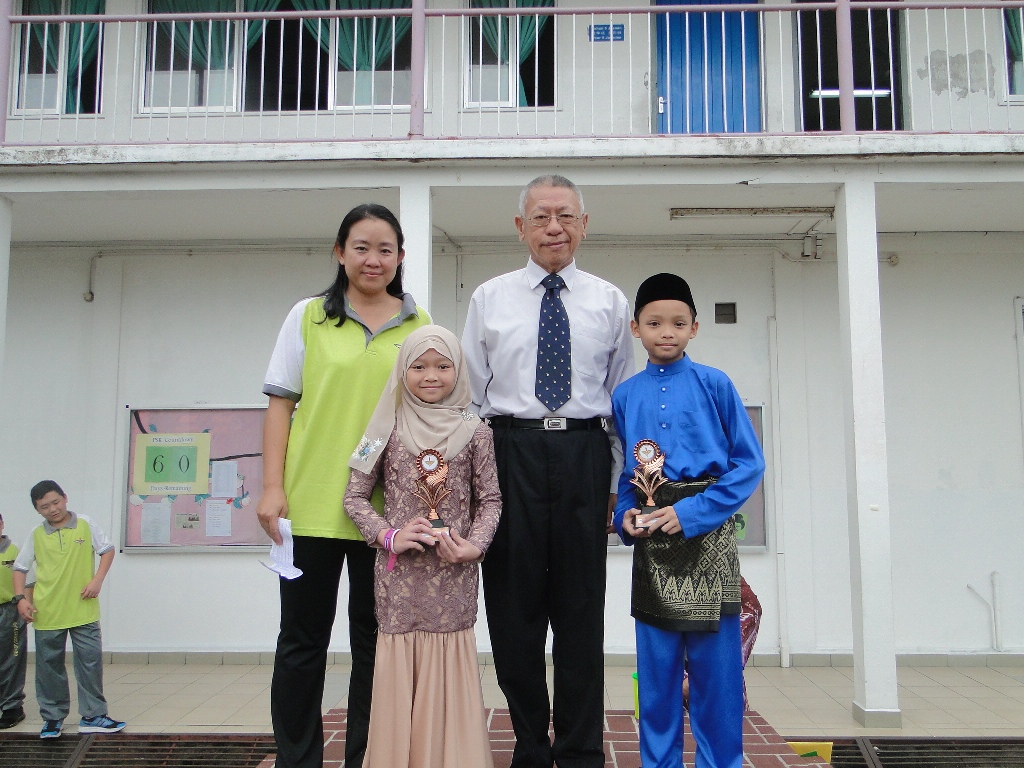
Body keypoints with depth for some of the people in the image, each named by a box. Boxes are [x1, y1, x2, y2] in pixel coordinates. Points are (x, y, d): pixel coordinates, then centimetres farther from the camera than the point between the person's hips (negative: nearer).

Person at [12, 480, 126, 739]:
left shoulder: (86, 525, 0)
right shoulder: (36, 535, 3)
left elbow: (107, 550, 5)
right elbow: (20, 568, 8)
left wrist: (97, 580, -8)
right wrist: (20, 598, -5)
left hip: (83, 610, -1)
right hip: (47, 613, 1)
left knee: (91, 661, 1)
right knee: (49, 666, 10)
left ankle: (93, 715, 11)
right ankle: (53, 717, 24)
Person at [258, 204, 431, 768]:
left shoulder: (419, 326, 9)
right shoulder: (309, 317, 6)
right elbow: (281, 404, 4)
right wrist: (272, 487, -5)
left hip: (387, 508, 1)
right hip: (312, 504, -1)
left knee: (376, 640, 10)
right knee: (303, 638, 7)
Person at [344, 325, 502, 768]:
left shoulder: (475, 432, 3)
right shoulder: (390, 430, 3)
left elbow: (490, 499, 6)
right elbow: (355, 495, 6)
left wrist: (474, 545, -10)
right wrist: (389, 536, -9)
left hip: (454, 577, 0)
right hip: (399, 574, 0)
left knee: (449, 678, 3)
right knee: (400, 677, 4)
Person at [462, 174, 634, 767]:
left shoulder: (609, 302, 10)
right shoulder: (489, 299, 10)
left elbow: (624, 400, 10)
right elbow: (469, 394, 9)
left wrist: (617, 488, 5)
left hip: (584, 455, 0)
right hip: (511, 454, 0)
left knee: (582, 611, 5)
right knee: (513, 608, 5)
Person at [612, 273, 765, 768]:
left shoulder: (714, 385, -2)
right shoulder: (624, 396, 7)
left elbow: (749, 462, -4)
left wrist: (692, 512, -14)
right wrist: (624, 514, -5)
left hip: (706, 533, -2)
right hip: (651, 543, 3)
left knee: (715, 663, 3)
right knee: (656, 665, 11)